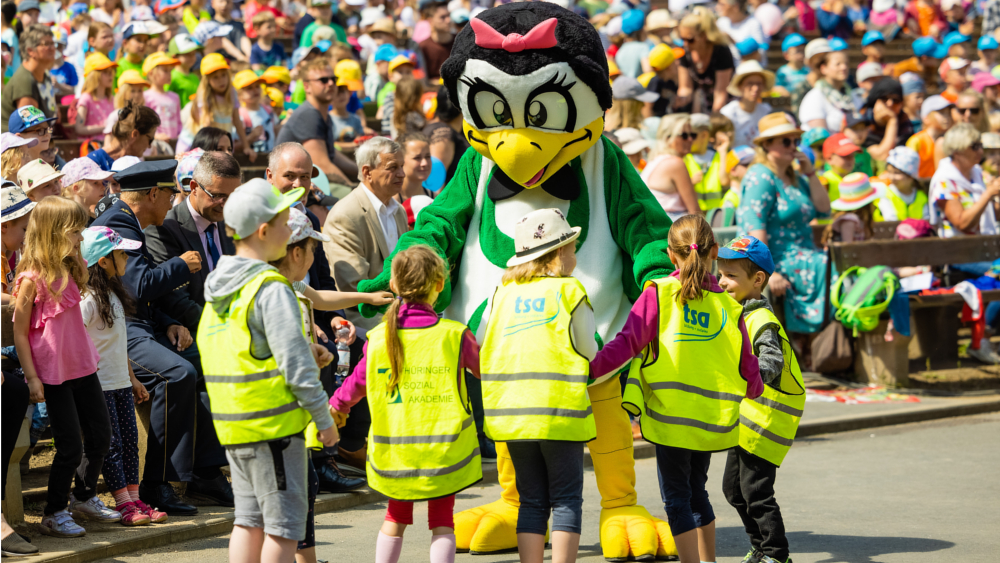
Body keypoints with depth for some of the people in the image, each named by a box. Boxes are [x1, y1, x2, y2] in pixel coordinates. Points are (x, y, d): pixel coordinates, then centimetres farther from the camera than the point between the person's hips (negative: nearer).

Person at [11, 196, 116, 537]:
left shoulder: (69, 271, 8)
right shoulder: (32, 279, -15)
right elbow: (19, 332, -11)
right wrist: (32, 378, -13)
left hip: (83, 367, 8)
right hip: (53, 375, -8)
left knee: (101, 437, 13)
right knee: (71, 446, -4)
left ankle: (85, 497, 34)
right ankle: (53, 514, 12)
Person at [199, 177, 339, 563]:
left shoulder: (219, 285, 9)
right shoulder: (271, 289, -17)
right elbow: (294, 366, -19)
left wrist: (304, 350, 14)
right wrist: (324, 419, -11)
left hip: (233, 424, 8)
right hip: (274, 422, -8)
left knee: (250, 517, 15)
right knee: (284, 519, -1)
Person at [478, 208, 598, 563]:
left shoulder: (503, 293, 9)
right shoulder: (570, 292, -4)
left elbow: (480, 345, 11)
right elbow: (589, 352, -2)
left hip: (512, 410, 4)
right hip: (560, 410, -4)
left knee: (531, 500, 11)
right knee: (566, 500, 2)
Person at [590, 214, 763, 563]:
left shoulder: (657, 294, -6)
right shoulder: (728, 305, 3)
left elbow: (629, 343, -14)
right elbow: (748, 365, 9)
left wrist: (592, 367, -13)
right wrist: (753, 388, 29)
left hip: (671, 416, -4)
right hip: (714, 417, 4)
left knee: (677, 496, 1)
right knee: (695, 489, 22)